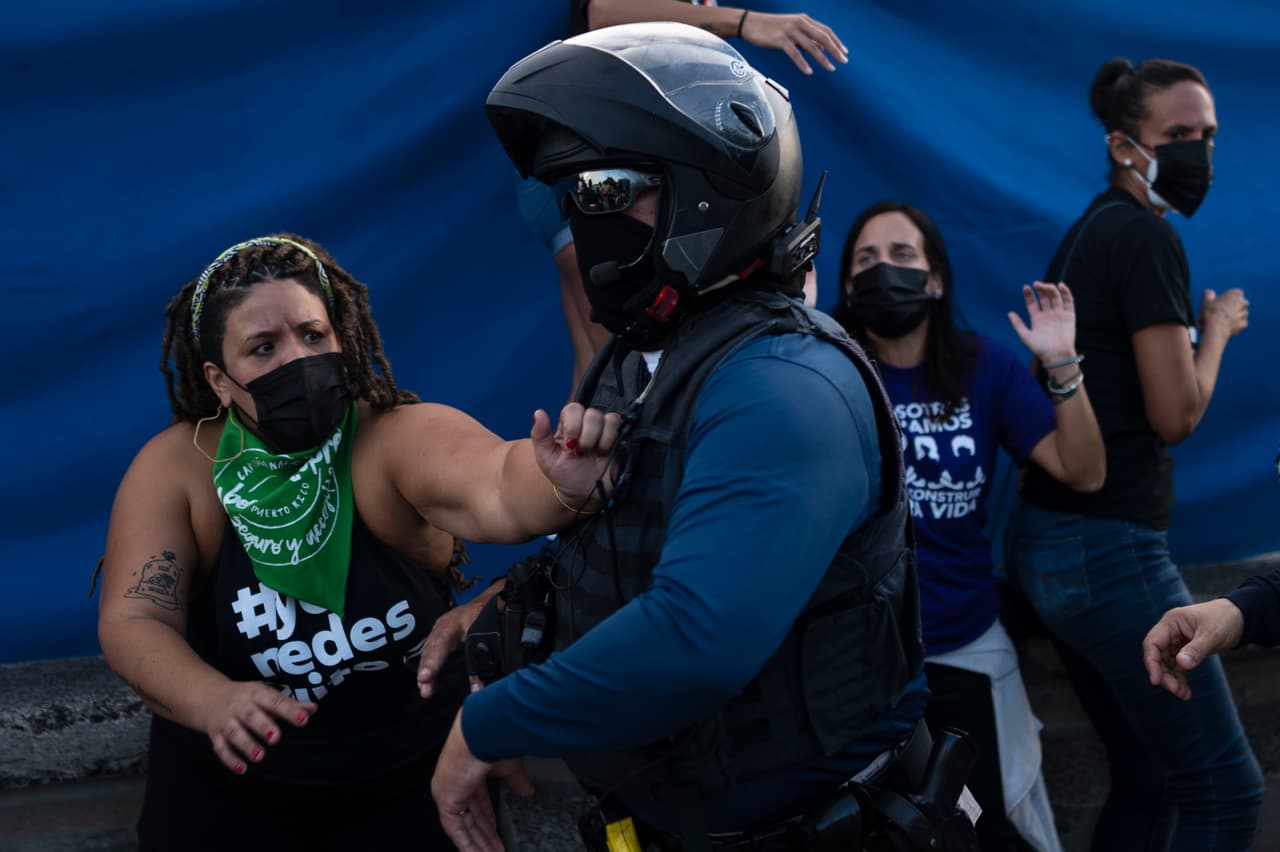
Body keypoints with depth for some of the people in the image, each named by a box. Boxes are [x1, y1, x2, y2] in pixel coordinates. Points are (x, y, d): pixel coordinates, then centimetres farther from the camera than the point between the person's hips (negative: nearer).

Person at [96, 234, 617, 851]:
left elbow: (501, 493, -40)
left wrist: (562, 482, -64)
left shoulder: (401, 439, -21)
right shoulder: (174, 469, -14)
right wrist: (216, 702, -42)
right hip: (229, 786, 1)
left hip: (411, 776, -1)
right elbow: (133, 623, -22)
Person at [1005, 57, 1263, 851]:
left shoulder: (1092, 231, 15)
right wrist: (1218, 328, 0)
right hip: (1108, 547, -10)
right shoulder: (1148, 236, -13)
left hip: (1056, 538, 10)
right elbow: (1175, 414, -15)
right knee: (1225, 788, -4)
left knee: (1150, 779, 16)